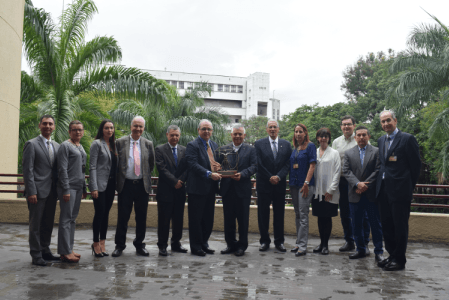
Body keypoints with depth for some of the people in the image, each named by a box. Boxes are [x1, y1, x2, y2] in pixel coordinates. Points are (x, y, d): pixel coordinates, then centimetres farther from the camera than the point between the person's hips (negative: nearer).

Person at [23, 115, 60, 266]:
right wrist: (31, 192, -15)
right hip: (38, 191, -6)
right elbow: (27, 170, -9)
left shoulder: (56, 146, 14)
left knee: (48, 223, 13)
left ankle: (45, 250, 24)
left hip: (52, 191, 6)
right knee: (35, 224, 1)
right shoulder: (31, 144, -4)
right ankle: (36, 255, 10)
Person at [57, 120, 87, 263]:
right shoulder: (65, 146, -7)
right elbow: (62, 169, -13)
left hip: (78, 188, 8)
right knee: (66, 220, -4)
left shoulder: (81, 148, 17)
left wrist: (84, 188, 17)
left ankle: (69, 249, 19)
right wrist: (66, 189, -17)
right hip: (68, 187, -8)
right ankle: (65, 252, 1)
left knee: (72, 219, 12)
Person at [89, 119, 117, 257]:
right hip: (100, 184, -6)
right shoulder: (97, 144, -5)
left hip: (110, 184, 6)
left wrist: (116, 184, 10)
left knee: (106, 213, 9)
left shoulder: (113, 144, 13)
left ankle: (102, 243, 17)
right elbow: (93, 166, -9)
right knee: (100, 213, -4)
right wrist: (94, 188, -16)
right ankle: (96, 243, 10)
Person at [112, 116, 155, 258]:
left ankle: (139, 245, 22)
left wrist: (145, 176, 9)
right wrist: (119, 178, 4)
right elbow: (116, 162, 6)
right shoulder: (120, 142, 2)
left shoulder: (148, 144, 6)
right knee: (123, 217, 3)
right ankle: (119, 245, 17)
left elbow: (151, 164, 15)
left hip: (142, 185, 2)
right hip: (126, 185, -2)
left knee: (141, 217, 8)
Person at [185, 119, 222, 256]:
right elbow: (193, 165, -19)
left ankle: (204, 243, 27)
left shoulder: (214, 145, 15)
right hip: (197, 188, -7)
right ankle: (196, 247, 13)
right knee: (196, 219, 2)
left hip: (210, 188, 7)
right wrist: (209, 174, -27)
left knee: (208, 219, 14)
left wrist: (218, 167, -1)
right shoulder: (192, 145, -8)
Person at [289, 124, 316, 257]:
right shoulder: (294, 148, 15)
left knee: (303, 215, -7)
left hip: (305, 185, -7)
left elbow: (312, 165, -10)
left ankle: (302, 246, -4)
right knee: (297, 215, 12)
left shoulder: (310, 146, -4)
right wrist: (290, 183, 12)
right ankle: (298, 243, 19)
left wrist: (306, 183, -17)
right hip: (294, 185, 7)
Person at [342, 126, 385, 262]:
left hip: (372, 194, -2)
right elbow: (346, 171, 1)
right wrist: (357, 184, -14)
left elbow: (378, 170, -5)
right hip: (355, 195, 3)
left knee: (376, 224, 2)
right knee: (356, 224, 9)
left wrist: (365, 185, -12)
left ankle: (378, 251, 12)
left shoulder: (376, 151, 3)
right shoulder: (348, 153, 9)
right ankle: (360, 250, 21)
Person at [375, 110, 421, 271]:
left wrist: (409, 186, 0)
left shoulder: (407, 139, -6)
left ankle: (399, 259, 11)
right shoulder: (381, 140, 15)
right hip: (383, 189, 7)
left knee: (400, 226, 0)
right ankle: (392, 255, 25)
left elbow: (416, 164, -4)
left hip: (400, 190, -7)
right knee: (386, 225, 12)